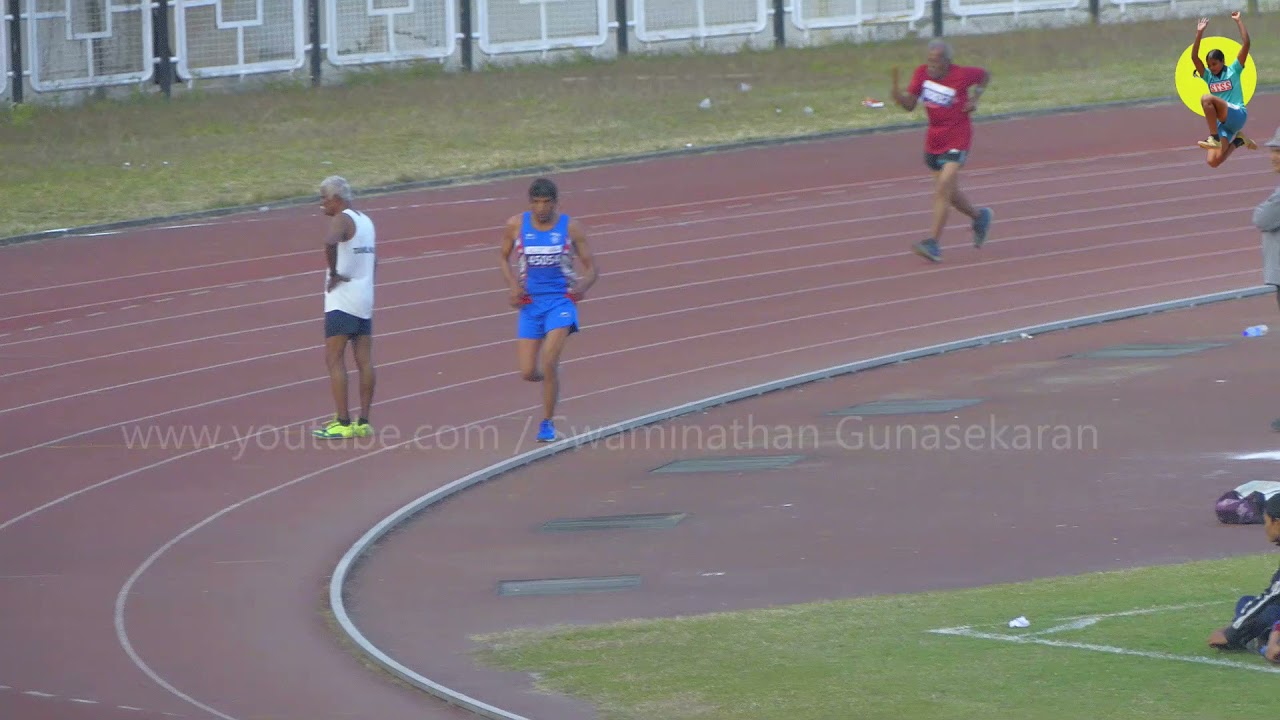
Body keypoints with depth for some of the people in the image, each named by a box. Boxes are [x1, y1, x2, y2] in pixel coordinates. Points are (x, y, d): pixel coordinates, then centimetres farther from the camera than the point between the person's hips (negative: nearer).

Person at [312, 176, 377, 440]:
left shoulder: (342, 220, -11)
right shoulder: (365, 221, 16)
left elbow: (330, 242, -34)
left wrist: (334, 273, -22)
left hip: (342, 300, -9)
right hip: (365, 302, 9)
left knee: (334, 359, -6)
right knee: (365, 361, 7)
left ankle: (343, 423, -10)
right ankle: (363, 422, 8)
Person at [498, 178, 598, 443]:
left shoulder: (570, 227, -5)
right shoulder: (516, 225, -2)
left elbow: (591, 268, 1)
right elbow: (504, 258, 15)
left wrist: (583, 286, -21)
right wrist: (513, 286, -4)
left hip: (561, 300, -3)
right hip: (531, 302, 3)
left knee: (548, 362, -19)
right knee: (528, 372, 0)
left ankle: (547, 423, -5)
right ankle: (551, 377, 37)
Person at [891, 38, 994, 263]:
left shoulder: (962, 75, -14)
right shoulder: (922, 74, -3)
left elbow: (985, 75, 7)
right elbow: (909, 105, -4)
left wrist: (975, 97, -7)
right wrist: (898, 95, -25)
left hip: (957, 140, -6)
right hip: (934, 140, 6)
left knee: (943, 189, -17)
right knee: (949, 193, 16)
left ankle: (934, 244, -20)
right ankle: (980, 217, 45)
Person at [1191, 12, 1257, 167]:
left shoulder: (1233, 71, 3)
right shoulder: (1208, 76, 14)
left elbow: (1246, 44, -5)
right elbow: (1194, 57, 4)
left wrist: (1239, 21, -5)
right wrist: (1199, 33, 0)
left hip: (1238, 115, -7)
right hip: (1221, 122, 7)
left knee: (1206, 98, -29)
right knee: (1213, 162, -7)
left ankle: (1214, 138, -29)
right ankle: (1237, 140, 20)